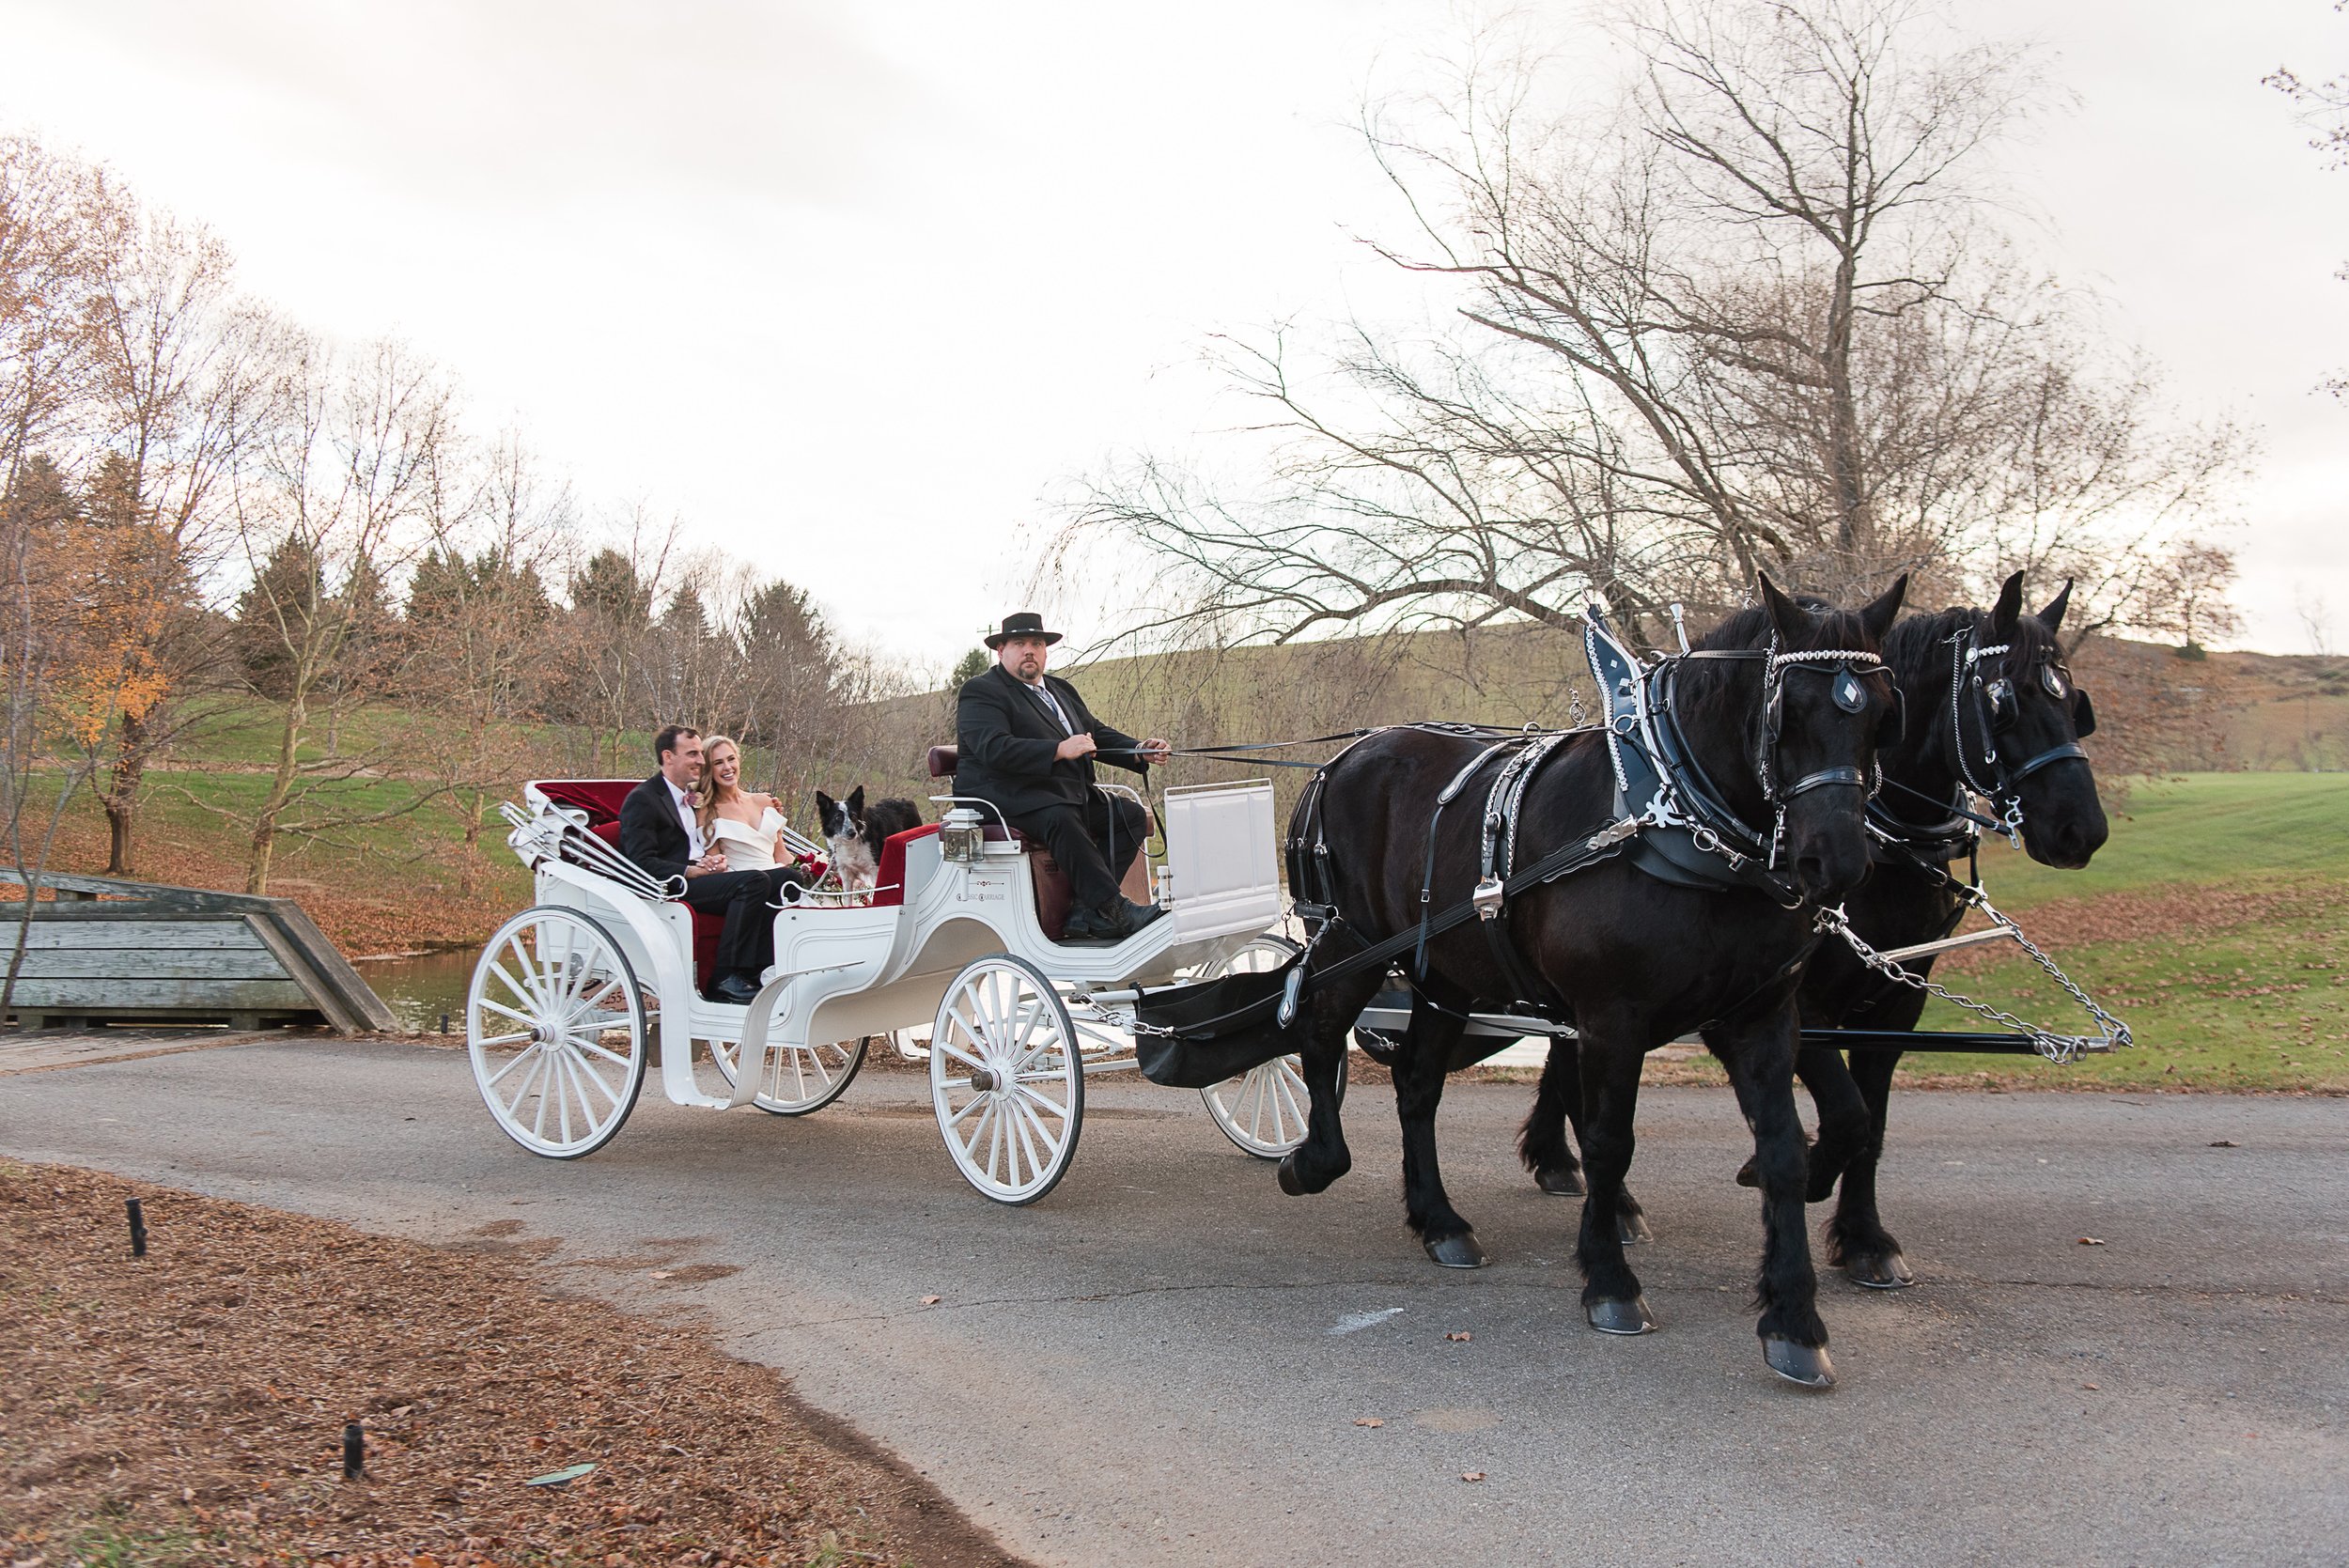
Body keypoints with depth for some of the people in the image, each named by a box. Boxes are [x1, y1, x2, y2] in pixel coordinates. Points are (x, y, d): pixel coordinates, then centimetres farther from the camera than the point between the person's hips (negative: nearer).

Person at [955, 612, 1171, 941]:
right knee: (1061, 819, -36)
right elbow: (993, 748, -19)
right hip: (1006, 794, -8)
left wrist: (1140, 751, -1)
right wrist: (1059, 750, -28)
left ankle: (1084, 912, -20)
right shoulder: (980, 691, -2)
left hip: (1066, 792, 8)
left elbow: (1098, 734, 20)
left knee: (1130, 815, -9)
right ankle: (1114, 910, -35)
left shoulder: (1061, 690, 25)